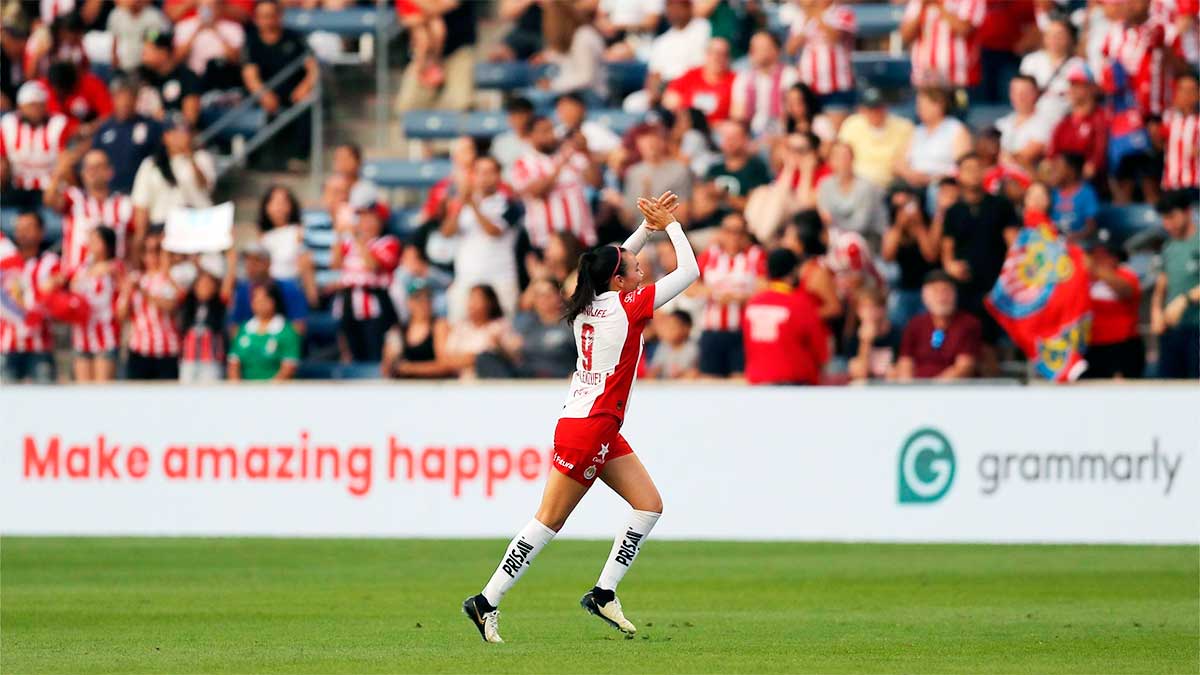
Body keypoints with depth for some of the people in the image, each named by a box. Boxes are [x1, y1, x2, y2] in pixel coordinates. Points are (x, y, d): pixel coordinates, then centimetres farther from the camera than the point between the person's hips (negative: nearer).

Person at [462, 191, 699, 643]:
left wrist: (649, 226, 20)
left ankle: (603, 594, 8)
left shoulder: (590, 303, 6)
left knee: (649, 505, 7)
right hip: (588, 430, -9)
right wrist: (670, 225, 2)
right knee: (549, 521, -4)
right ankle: (487, 603, -1)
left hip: (602, 430, 9)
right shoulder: (626, 307, -15)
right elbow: (689, 271, -9)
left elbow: (618, 260, 29)